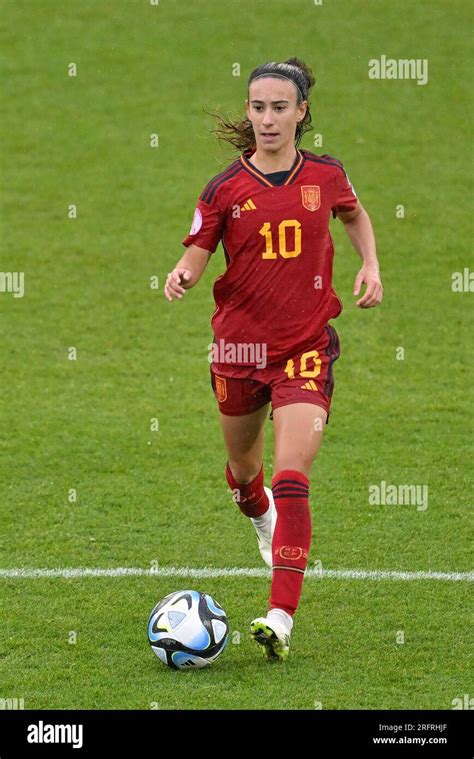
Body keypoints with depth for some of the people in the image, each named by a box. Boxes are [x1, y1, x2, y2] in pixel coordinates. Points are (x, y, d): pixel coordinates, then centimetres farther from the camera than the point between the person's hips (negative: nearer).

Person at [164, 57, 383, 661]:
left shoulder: (326, 175, -2)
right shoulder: (226, 188, -6)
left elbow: (354, 214, 20)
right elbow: (197, 254, -4)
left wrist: (370, 266, 5)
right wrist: (181, 277, -26)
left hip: (306, 348, -2)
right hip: (239, 345, 2)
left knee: (291, 478, -16)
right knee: (243, 465, 21)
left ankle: (281, 619, -21)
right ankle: (259, 516, 60)